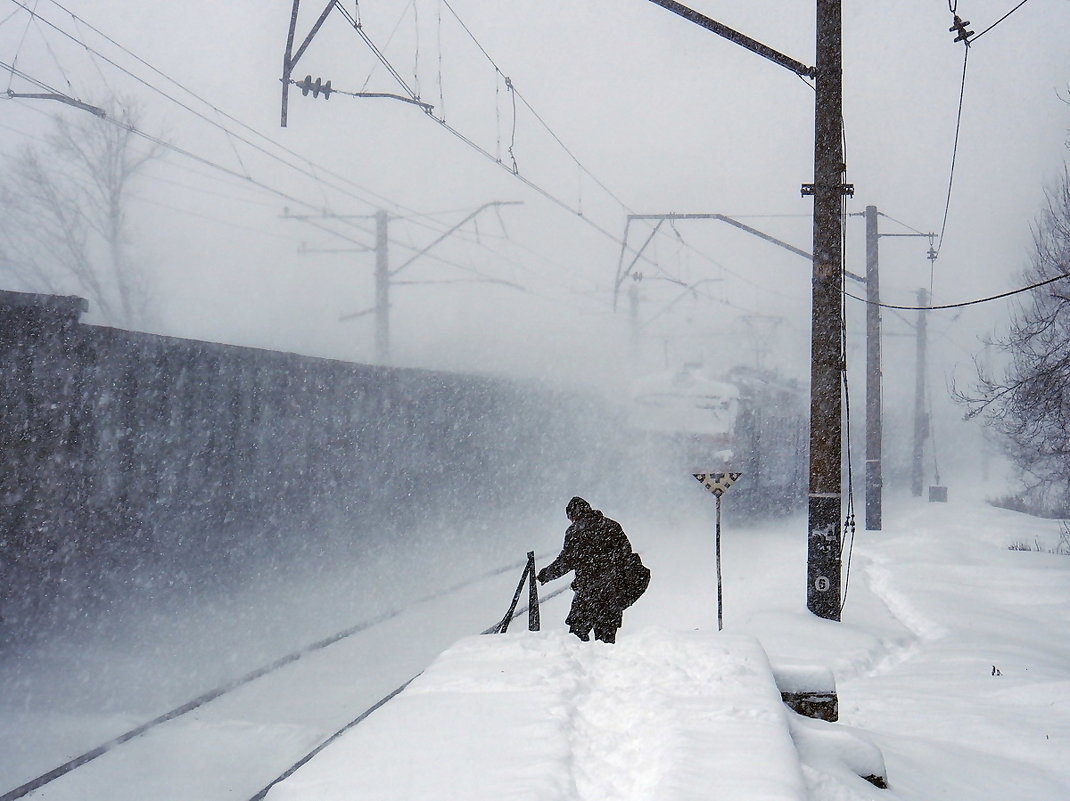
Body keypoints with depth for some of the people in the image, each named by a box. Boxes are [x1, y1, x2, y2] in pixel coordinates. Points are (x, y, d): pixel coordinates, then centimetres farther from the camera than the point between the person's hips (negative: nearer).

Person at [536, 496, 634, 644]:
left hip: (589, 589, -5)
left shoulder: (576, 531, -4)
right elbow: (627, 554, 11)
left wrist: (544, 575, 8)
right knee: (607, 634, 9)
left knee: (578, 631, 0)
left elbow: (566, 562, -6)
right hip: (615, 588, 5)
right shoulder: (612, 526, 12)